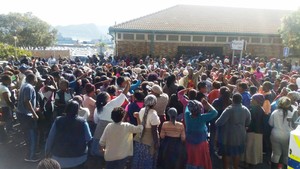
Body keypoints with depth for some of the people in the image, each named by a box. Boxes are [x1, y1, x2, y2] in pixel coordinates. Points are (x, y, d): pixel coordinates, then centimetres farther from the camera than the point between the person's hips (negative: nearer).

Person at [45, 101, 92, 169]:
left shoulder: (58, 121, -8)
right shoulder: (83, 123, -14)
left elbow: (50, 138, -1)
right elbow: (89, 139, -7)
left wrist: (47, 152, 12)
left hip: (59, 157, 2)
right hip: (78, 159, -1)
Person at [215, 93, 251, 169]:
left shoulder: (229, 109, -22)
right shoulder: (246, 110, -3)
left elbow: (220, 122, -25)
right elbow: (248, 123, 10)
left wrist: (216, 123, -4)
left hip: (229, 135, -5)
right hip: (240, 135, 5)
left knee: (226, 153, 10)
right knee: (237, 153, 20)